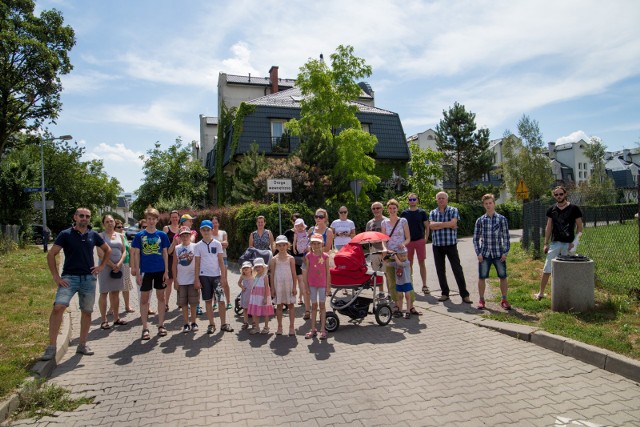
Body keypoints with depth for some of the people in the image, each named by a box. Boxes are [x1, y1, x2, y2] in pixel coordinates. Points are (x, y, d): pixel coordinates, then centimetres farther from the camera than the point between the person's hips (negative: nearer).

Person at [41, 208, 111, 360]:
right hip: (69, 277, -3)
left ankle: (82, 344, 21)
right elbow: (51, 254, -3)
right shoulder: (65, 234, -2)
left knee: (87, 311, 8)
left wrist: (102, 266, 8)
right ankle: (51, 347, -10)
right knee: (58, 307, -19)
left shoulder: (93, 235, 7)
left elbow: (108, 250, 20)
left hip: (89, 278, 3)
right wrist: (56, 276, -9)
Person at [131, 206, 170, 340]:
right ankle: (145, 328, 13)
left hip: (160, 270, 1)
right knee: (144, 298, 3)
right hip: (145, 271, -1)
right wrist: (137, 273, -5)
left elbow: (165, 253, 4)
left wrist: (166, 271, 0)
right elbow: (136, 255, 0)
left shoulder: (162, 235, 2)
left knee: (161, 297, 9)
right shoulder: (140, 235, -1)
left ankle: (161, 325, 21)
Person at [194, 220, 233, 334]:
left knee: (221, 300, -3)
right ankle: (211, 324, 15)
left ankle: (223, 323, 8)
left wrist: (223, 276, -4)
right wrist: (197, 279, -1)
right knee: (208, 300, 6)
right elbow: (197, 263, 3)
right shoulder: (198, 246, 2)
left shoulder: (217, 244, 2)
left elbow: (221, 261, 2)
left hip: (216, 275, 0)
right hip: (204, 276, 0)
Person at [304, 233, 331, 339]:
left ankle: (323, 329, 13)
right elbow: (306, 271, 2)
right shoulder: (309, 256, -2)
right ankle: (313, 329, 18)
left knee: (322, 305, 5)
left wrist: (328, 286, -4)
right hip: (312, 284, 1)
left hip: (322, 284, -1)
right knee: (314, 305, 10)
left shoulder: (325, 256, -6)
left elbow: (327, 272, -2)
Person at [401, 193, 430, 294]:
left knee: (422, 263, 2)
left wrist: (426, 238, -4)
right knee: (409, 263, 8)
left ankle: (424, 285, 8)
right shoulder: (404, 213, 4)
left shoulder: (422, 212, 2)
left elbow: (427, 226, 4)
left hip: (420, 240, -1)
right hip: (408, 241, 1)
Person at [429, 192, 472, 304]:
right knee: (440, 270, 8)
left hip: (451, 244, -3)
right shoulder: (433, 213, 9)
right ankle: (445, 293, 20)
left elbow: (453, 223, -15)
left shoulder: (453, 210, 2)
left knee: (457, 269, -3)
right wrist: (448, 225, -11)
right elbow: (431, 226, -8)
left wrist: (438, 224, -9)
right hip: (437, 245, 3)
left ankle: (464, 295, 1)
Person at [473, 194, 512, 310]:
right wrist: (478, 253, -2)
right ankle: (481, 300, 18)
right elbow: (475, 238, 6)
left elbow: (506, 237, 2)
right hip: (484, 254, 1)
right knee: (482, 277, 4)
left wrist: (505, 253, -4)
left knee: (503, 277, 5)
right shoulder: (480, 220, 3)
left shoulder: (502, 219, 1)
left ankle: (504, 300, 20)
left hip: (498, 254, -1)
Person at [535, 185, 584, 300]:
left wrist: (575, 242, -9)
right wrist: (546, 243, 5)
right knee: (547, 270, 0)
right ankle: (541, 293, 7)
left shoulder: (574, 209, -2)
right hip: (555, 243, 2)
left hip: (568, 244, -2)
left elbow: (579, 226, 1)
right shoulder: (551, 210, 6)